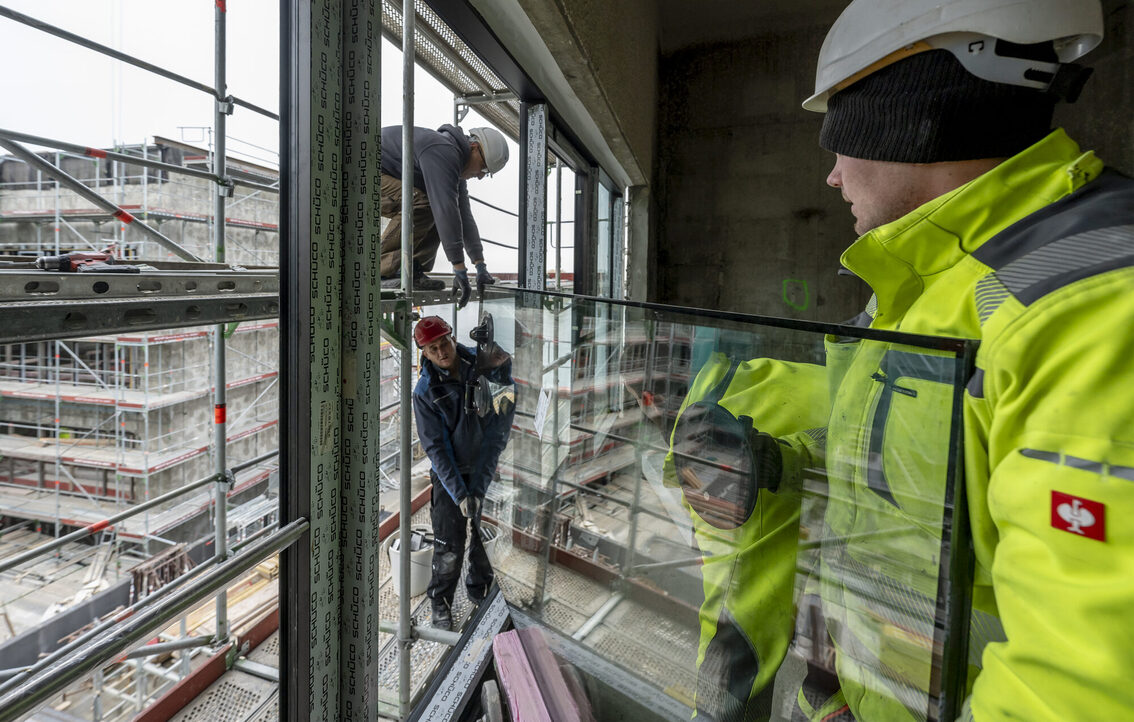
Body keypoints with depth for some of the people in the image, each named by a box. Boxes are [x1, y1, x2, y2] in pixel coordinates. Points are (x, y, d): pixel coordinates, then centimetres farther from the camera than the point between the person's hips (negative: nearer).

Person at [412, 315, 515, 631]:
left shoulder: (480, 363, -6)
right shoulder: (425, 391, -13)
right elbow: (434, 447, -14)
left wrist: (489, 346, -32)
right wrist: (459, 494, -19)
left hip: (488, 468, 2)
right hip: (450, 474, -2)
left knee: (488, 539, 15)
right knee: (449, 547, 4)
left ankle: (480, 591, 39)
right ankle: (441, 604, 29)